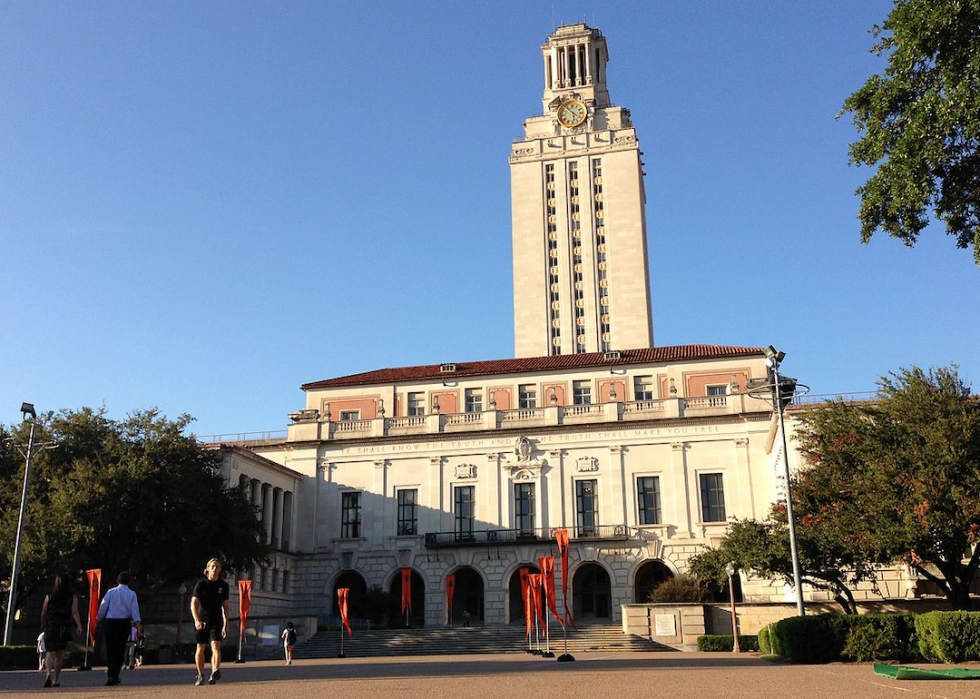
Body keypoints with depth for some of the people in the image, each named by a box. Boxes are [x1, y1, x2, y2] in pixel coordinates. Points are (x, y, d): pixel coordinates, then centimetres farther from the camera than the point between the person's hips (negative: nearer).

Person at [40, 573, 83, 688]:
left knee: (50, 652, 0)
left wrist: (43, 625, 22)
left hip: (51, 627, -1)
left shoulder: (49, 597, 2)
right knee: (59, 654, 12)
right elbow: (74, 612, -10)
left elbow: (43, 614, 5)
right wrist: (79, 626, -14)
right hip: (65, 628, 1)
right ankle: (56, 680, 17)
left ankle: (49, 673, -26)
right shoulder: (73, 597, 1)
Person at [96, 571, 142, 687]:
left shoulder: (111, 592, 1)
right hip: (125, 623, 1)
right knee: (120, 649, 13)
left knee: (111, 650, -2)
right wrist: (137, 623, -9)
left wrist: (98, 620, 18)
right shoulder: (132, 594, 2)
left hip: (111, 622, -1)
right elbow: (135, 609, -6)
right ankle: (115, 676, 19)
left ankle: (111, 676, -14)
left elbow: (103, 607, 3)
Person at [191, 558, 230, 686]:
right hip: (202, 621, 0)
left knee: (216, 645, -17)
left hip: (216, 620, 1)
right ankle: (200, 675, 21)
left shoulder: (223, 585, 6)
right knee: (200, 648, 6)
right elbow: (193, 604, -9)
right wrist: (197, 620, -23)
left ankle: (215, 671, -30)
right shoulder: (201, 585, -2)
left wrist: (226, 624, 10)